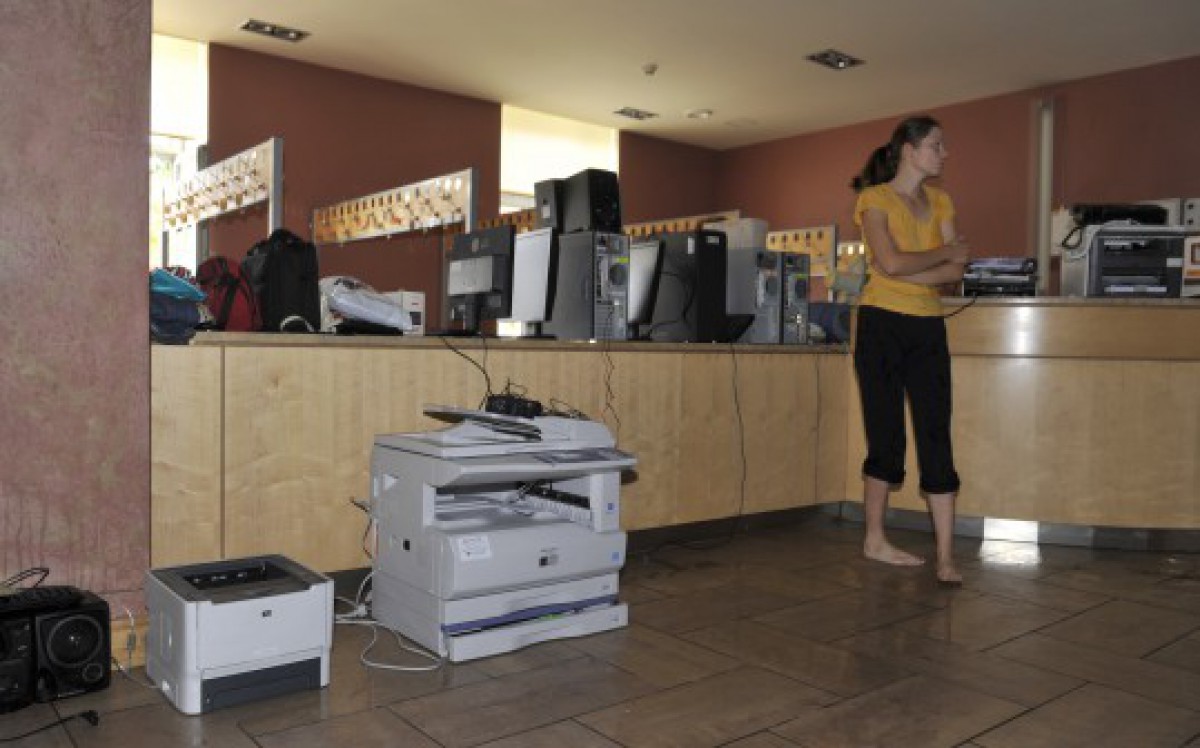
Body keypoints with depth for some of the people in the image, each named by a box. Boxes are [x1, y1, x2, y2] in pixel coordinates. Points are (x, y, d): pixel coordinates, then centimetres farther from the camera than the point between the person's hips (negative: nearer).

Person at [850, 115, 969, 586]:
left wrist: (906, 275, -13)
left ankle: (946, 559, 1)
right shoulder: (875, 198, -2)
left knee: (937, 440, -1)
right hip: (882, 325, -5)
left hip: (928, 330, 5)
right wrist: (944, 252, -4)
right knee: (887, 438, 2)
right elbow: (889, 262, -17)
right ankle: (874, 540, 20)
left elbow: (955, 272, 2)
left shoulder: (940, 202, 14)